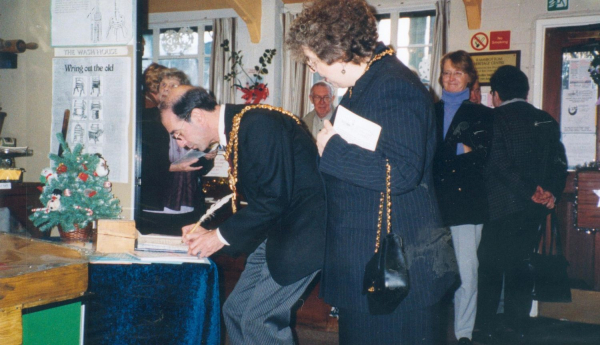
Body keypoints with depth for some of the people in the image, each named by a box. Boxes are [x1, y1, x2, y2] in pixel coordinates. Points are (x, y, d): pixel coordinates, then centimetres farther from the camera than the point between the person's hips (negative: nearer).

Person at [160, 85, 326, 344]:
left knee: (259, 319, -12)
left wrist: (222, 236, -14)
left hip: (302, 231, -10)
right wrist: (211, 232, 7)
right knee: (236, 311, 11)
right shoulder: (235, 130, 11)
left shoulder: (260, 124, -20)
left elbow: (274, 198, -24)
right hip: (276, 230, 10)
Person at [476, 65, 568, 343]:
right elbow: (559, 163, 3)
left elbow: (499, 163, -18)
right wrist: (551, 192, -3)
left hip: (501, 208, -5)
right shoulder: (546, 121, 9)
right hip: (534, 209, 5)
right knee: (520, 266, 11)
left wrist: (531, 191, -14)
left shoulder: (495, 119, -9)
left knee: (490, 267, 5)